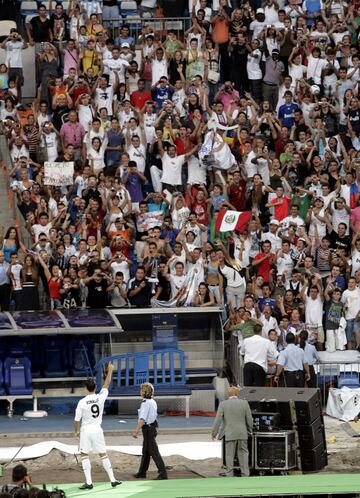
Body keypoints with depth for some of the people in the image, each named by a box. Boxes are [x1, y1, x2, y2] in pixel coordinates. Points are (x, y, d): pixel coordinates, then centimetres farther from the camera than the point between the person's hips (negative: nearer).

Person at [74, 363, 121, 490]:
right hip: (97, 430, 3)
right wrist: (110, 371, 22)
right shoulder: (100, 398, -7)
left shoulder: (82, 402, -12)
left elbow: (76, 420, -7)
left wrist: (76, 431, 10)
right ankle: (113, 480, 12)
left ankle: (88, 482, -3)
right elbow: (106, 385, 11)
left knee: (84, 455, 4)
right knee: (103, 455, 12)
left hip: (86, 430, -3)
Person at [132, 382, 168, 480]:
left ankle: (163, 473, -11)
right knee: (146, 451, 18)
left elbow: (142, 419, -25)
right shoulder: (153, 402, 10)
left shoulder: (145, 403, -19)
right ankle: (142, 472, 27)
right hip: (152, 427, 10)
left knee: (154, 452, -8)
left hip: (148, 429, -10)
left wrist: (136, 431, -25)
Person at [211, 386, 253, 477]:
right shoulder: (244, 403, -1)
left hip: (230, 434, -1)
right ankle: (245, 474, 6)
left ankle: (230, 476, 4)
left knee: (229, 456, 5)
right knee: (243, 454, 10)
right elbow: (249, 419, 3)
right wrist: (250, 431, 17)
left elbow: (218, 420, -6)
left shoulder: (223, 404, -4)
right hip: (242, 434, 1)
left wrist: (214, 433, 1)